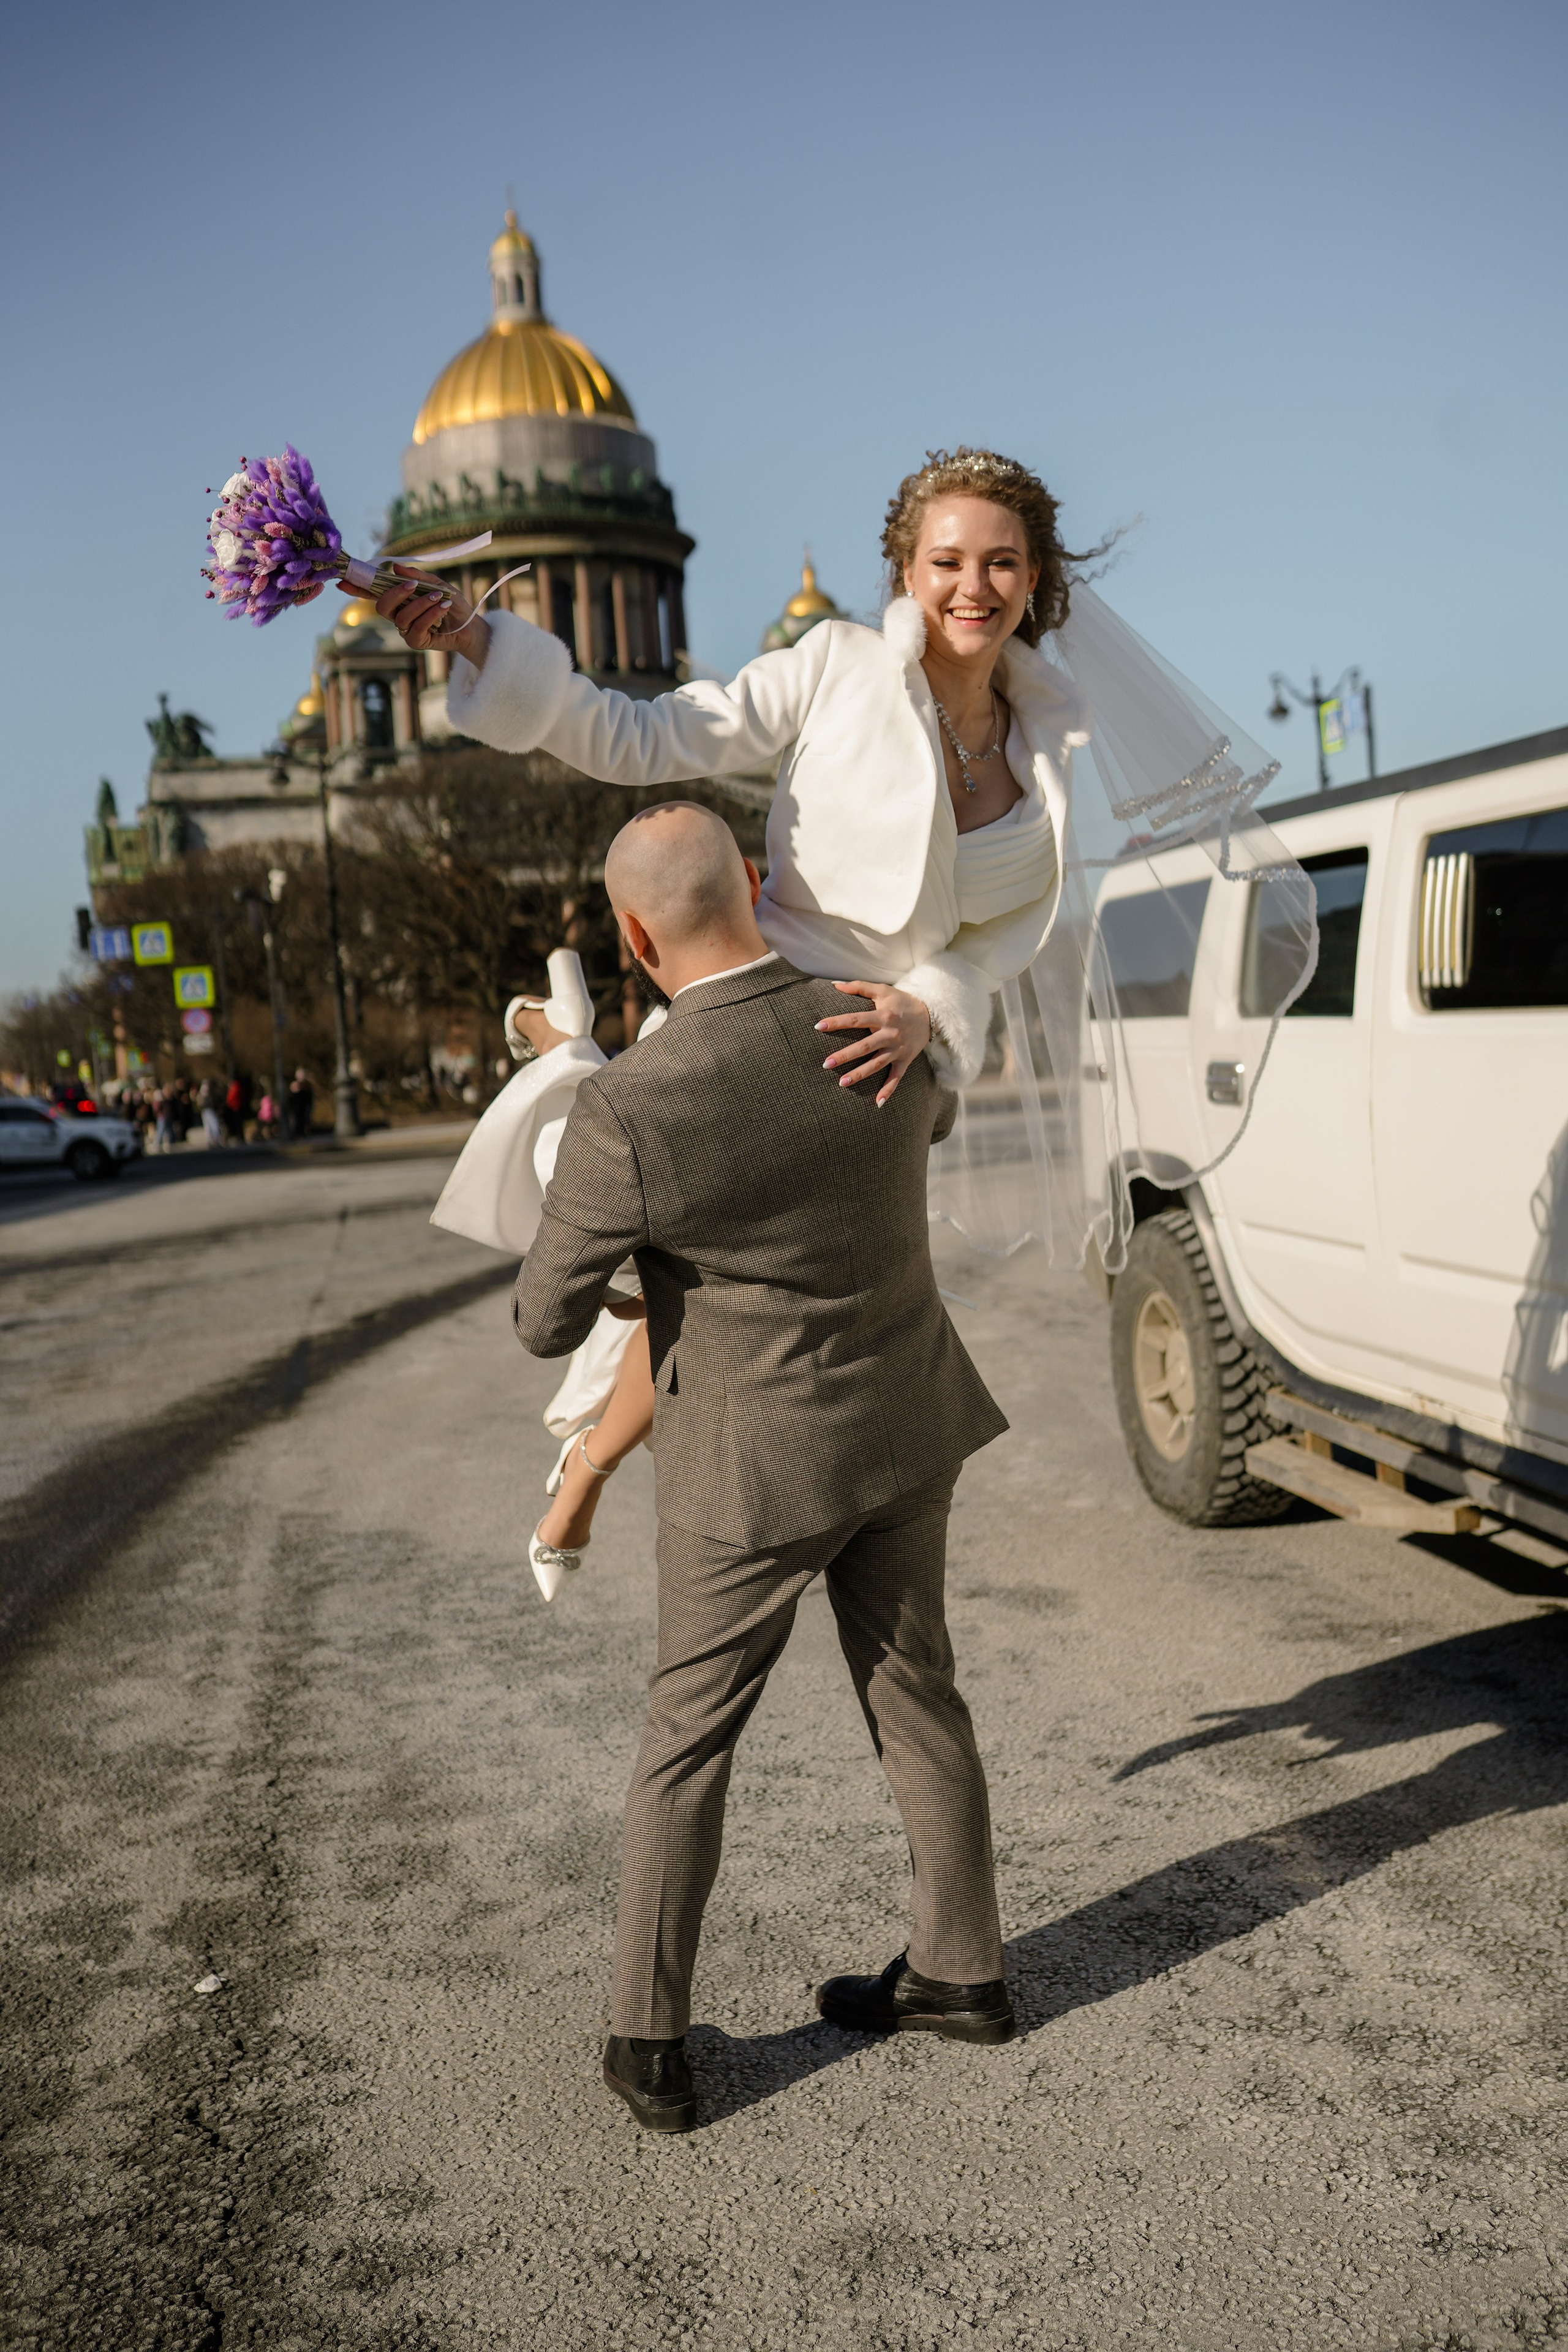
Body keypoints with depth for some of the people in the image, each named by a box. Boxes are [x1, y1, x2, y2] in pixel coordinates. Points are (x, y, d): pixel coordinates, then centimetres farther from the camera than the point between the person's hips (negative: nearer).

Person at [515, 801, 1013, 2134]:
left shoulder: (626, 1111, -27)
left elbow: (548, 1323, -13)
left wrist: (603, 1281, 11)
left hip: (756, 1455, -5)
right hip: (900, 1421, 5)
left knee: (691, 1732, 12)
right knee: (911, 1689, 20)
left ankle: (651, 2041, 20)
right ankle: (961, 1969, 33)